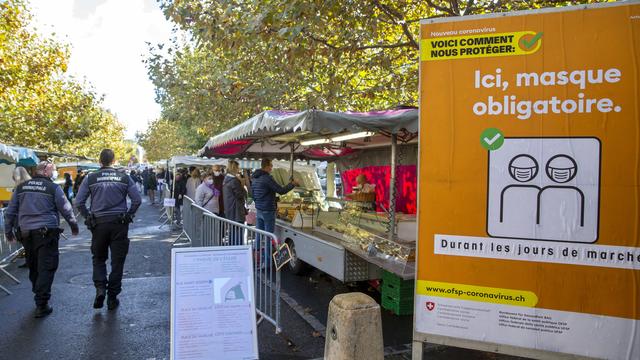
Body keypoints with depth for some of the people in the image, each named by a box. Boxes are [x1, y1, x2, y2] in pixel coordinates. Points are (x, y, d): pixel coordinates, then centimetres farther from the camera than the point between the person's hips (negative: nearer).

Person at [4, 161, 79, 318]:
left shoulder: (21, 187, 10)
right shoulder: (53, 188, -5)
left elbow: (10, 211, 13)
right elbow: (66, 209, -1)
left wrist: (8, 231, 22)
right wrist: (74, 226, 13)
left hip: (25, 232, 6)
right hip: (46, 232, -5)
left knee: (33, 267, 19)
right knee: (46, 268, -2)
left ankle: (39, 297, 32)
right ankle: (41, 305, -4)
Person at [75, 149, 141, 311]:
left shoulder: (91, 178, 0)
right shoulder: (124, 177, 0)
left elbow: (79, 202, -1)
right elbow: (137, 200, -3)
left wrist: (88, 217, 10)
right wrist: (128, 215, 8)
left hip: (98, 223, 1)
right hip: (120, 224, 0)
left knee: (98, 258, 18)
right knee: (117, 261, 7)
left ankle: (100, 288, -1)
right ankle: (112, 298, 13)